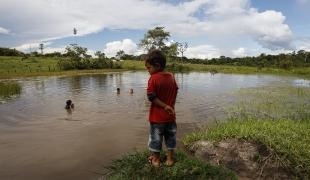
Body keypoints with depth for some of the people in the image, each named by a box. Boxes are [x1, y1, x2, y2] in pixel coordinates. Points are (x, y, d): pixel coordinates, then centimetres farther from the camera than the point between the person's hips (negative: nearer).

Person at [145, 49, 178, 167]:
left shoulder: (153, 79, -16)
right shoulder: (172, 77, 0)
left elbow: (151, 97, -20)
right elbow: (175, 93, 6)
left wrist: (165, 106, -14)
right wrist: (169, 106, 12)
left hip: (157, 117, -4)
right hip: (170, 115, 5)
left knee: (155, 137, 13)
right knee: (170, 136, 18)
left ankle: (155, 159, 27)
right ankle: (170, 158, 31)